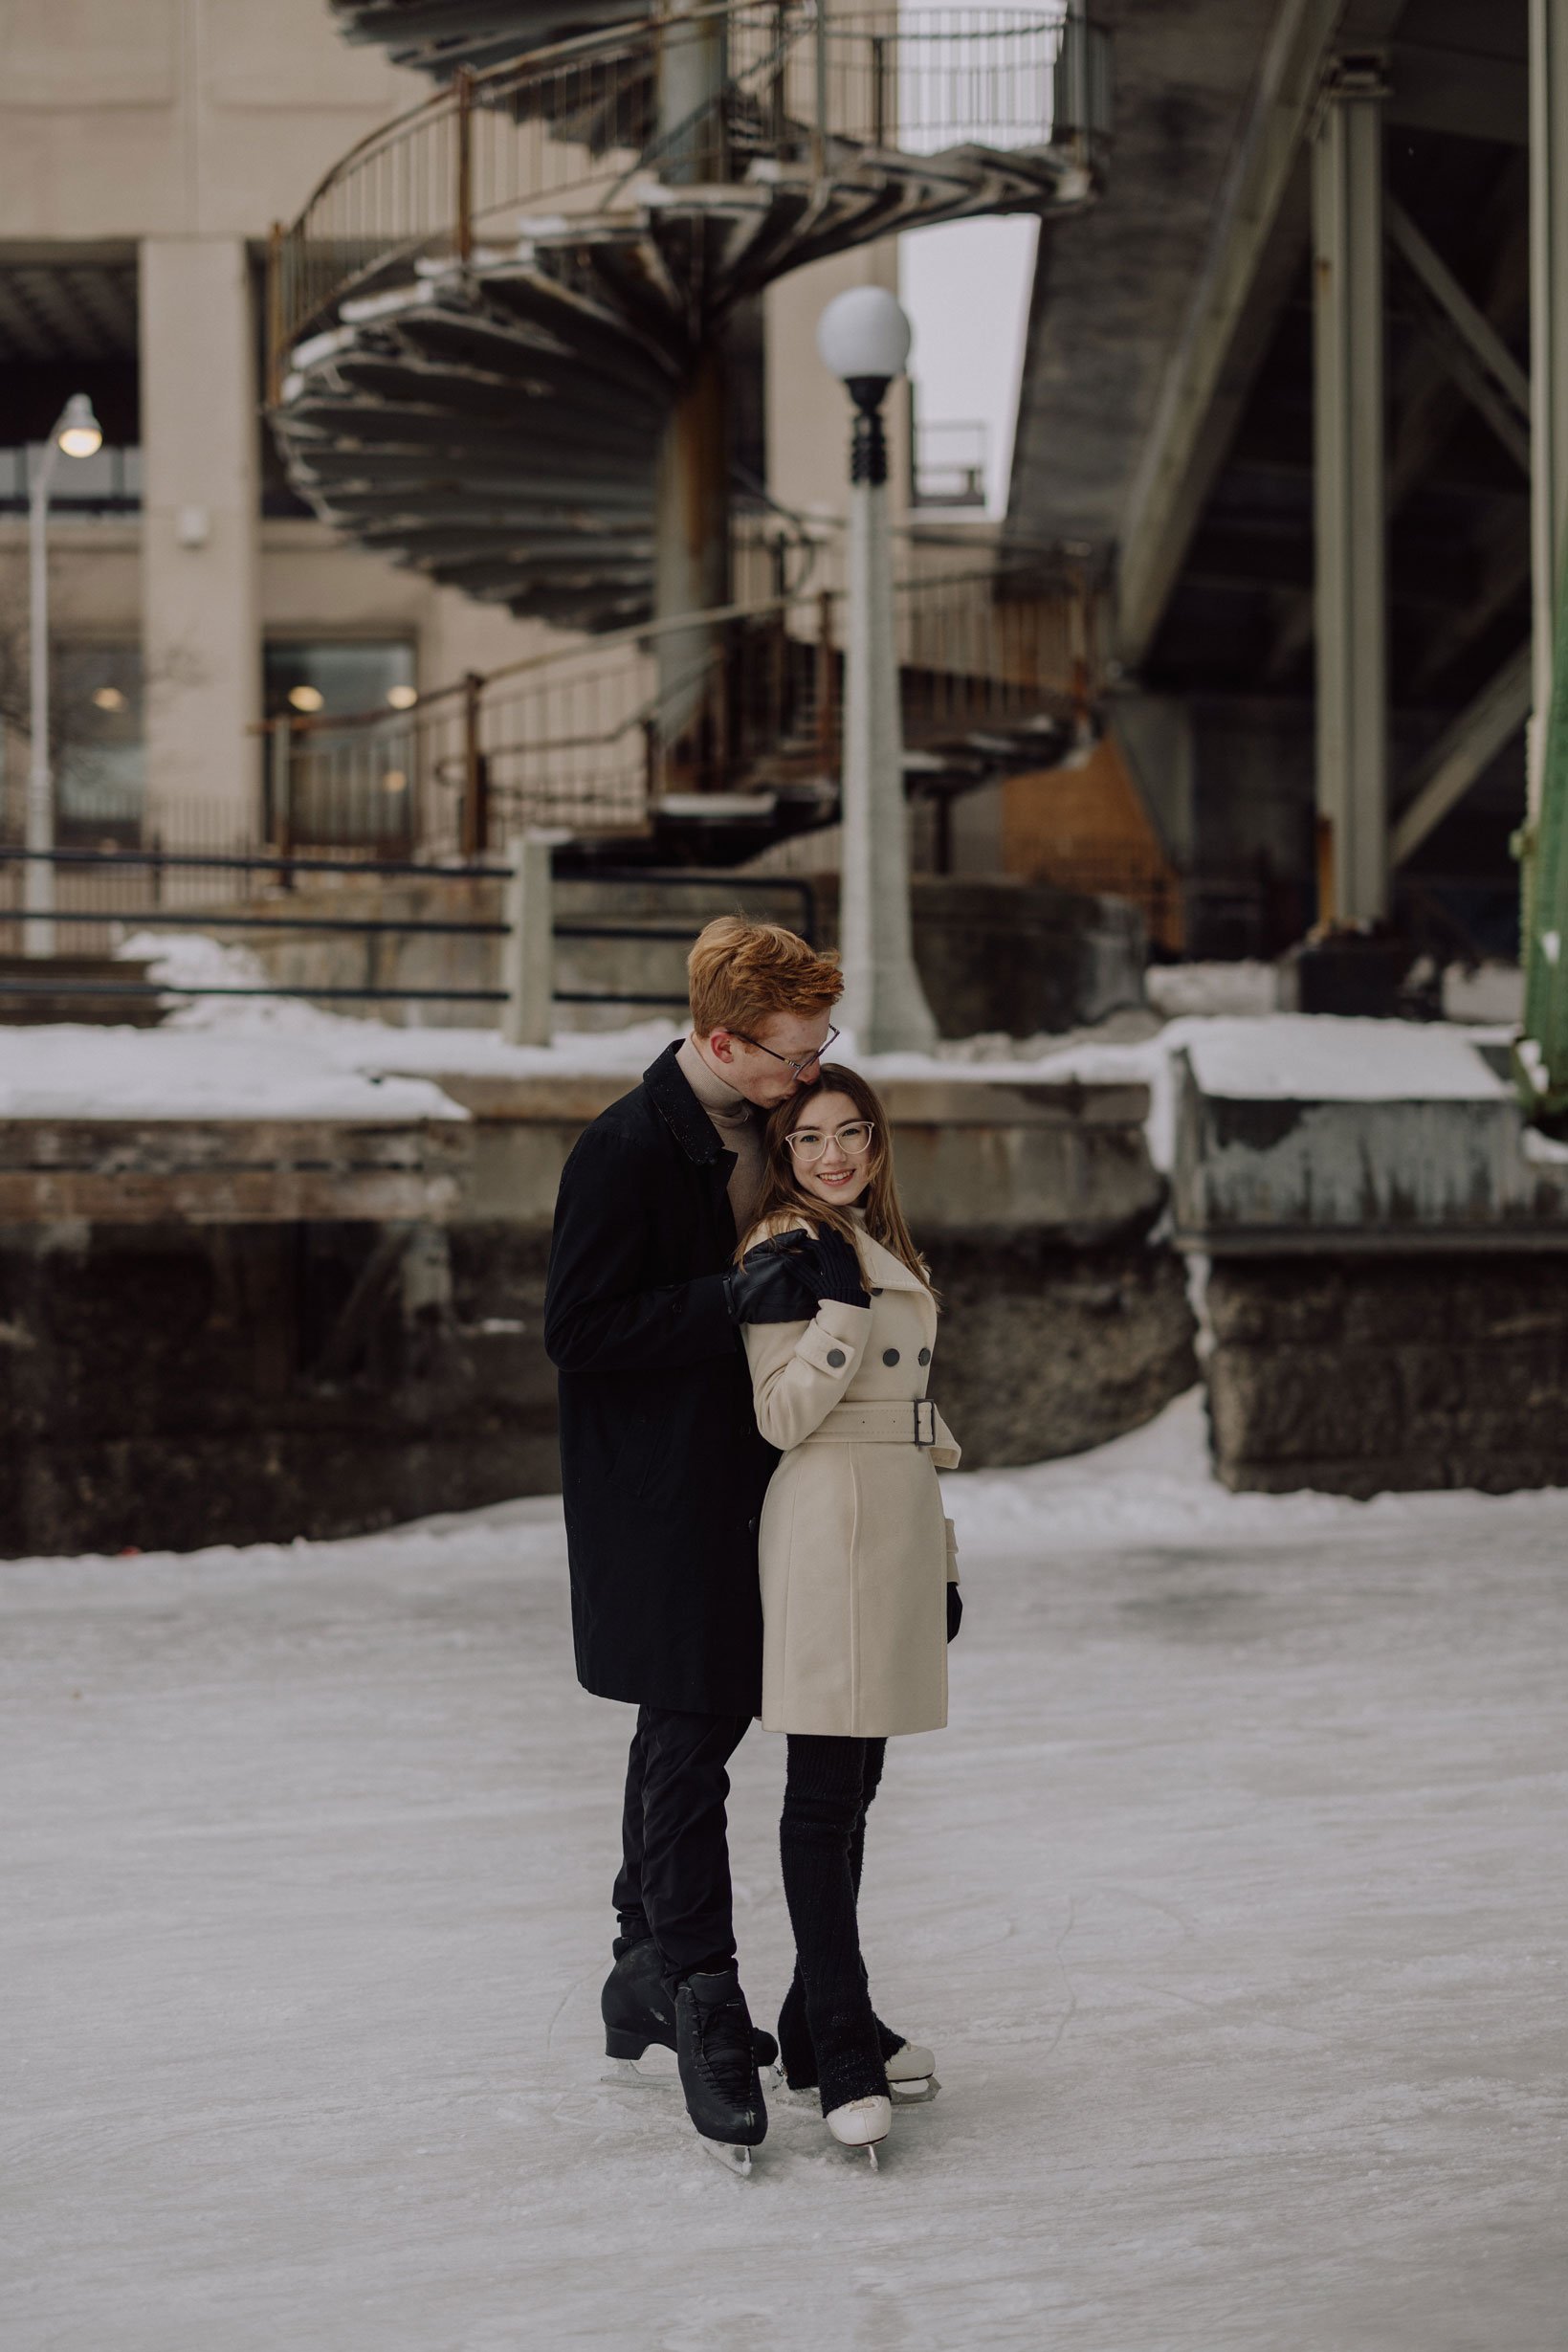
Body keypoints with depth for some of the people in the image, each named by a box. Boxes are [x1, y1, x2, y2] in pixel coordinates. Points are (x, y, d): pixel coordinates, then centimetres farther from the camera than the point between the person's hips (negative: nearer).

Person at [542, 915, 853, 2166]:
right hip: (657, 1487, -9)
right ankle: (705, 2012, -1)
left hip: (739, 1469, 9)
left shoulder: (762, 1126, 9)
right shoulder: (625, 1148, -17)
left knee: (701, 1724, 15)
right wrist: (737, 1299, -25)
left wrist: (797, 1290, 4)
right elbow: (577, 1328, -19)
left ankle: (648, 1970, 28)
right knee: (688, 1742, -7)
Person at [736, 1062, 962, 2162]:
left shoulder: (881, 1245, 19)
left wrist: (939, 1557, 22)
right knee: (825, 1797, -6)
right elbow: (780, 1415, -15)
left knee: (854, 1787, 13)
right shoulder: (786, 1248, -8)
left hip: (897, 1534, 9)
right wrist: (841, 1308, -24)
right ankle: (842, 2054, -3)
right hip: (829, 1530, -9)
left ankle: (826, 2022, 21)